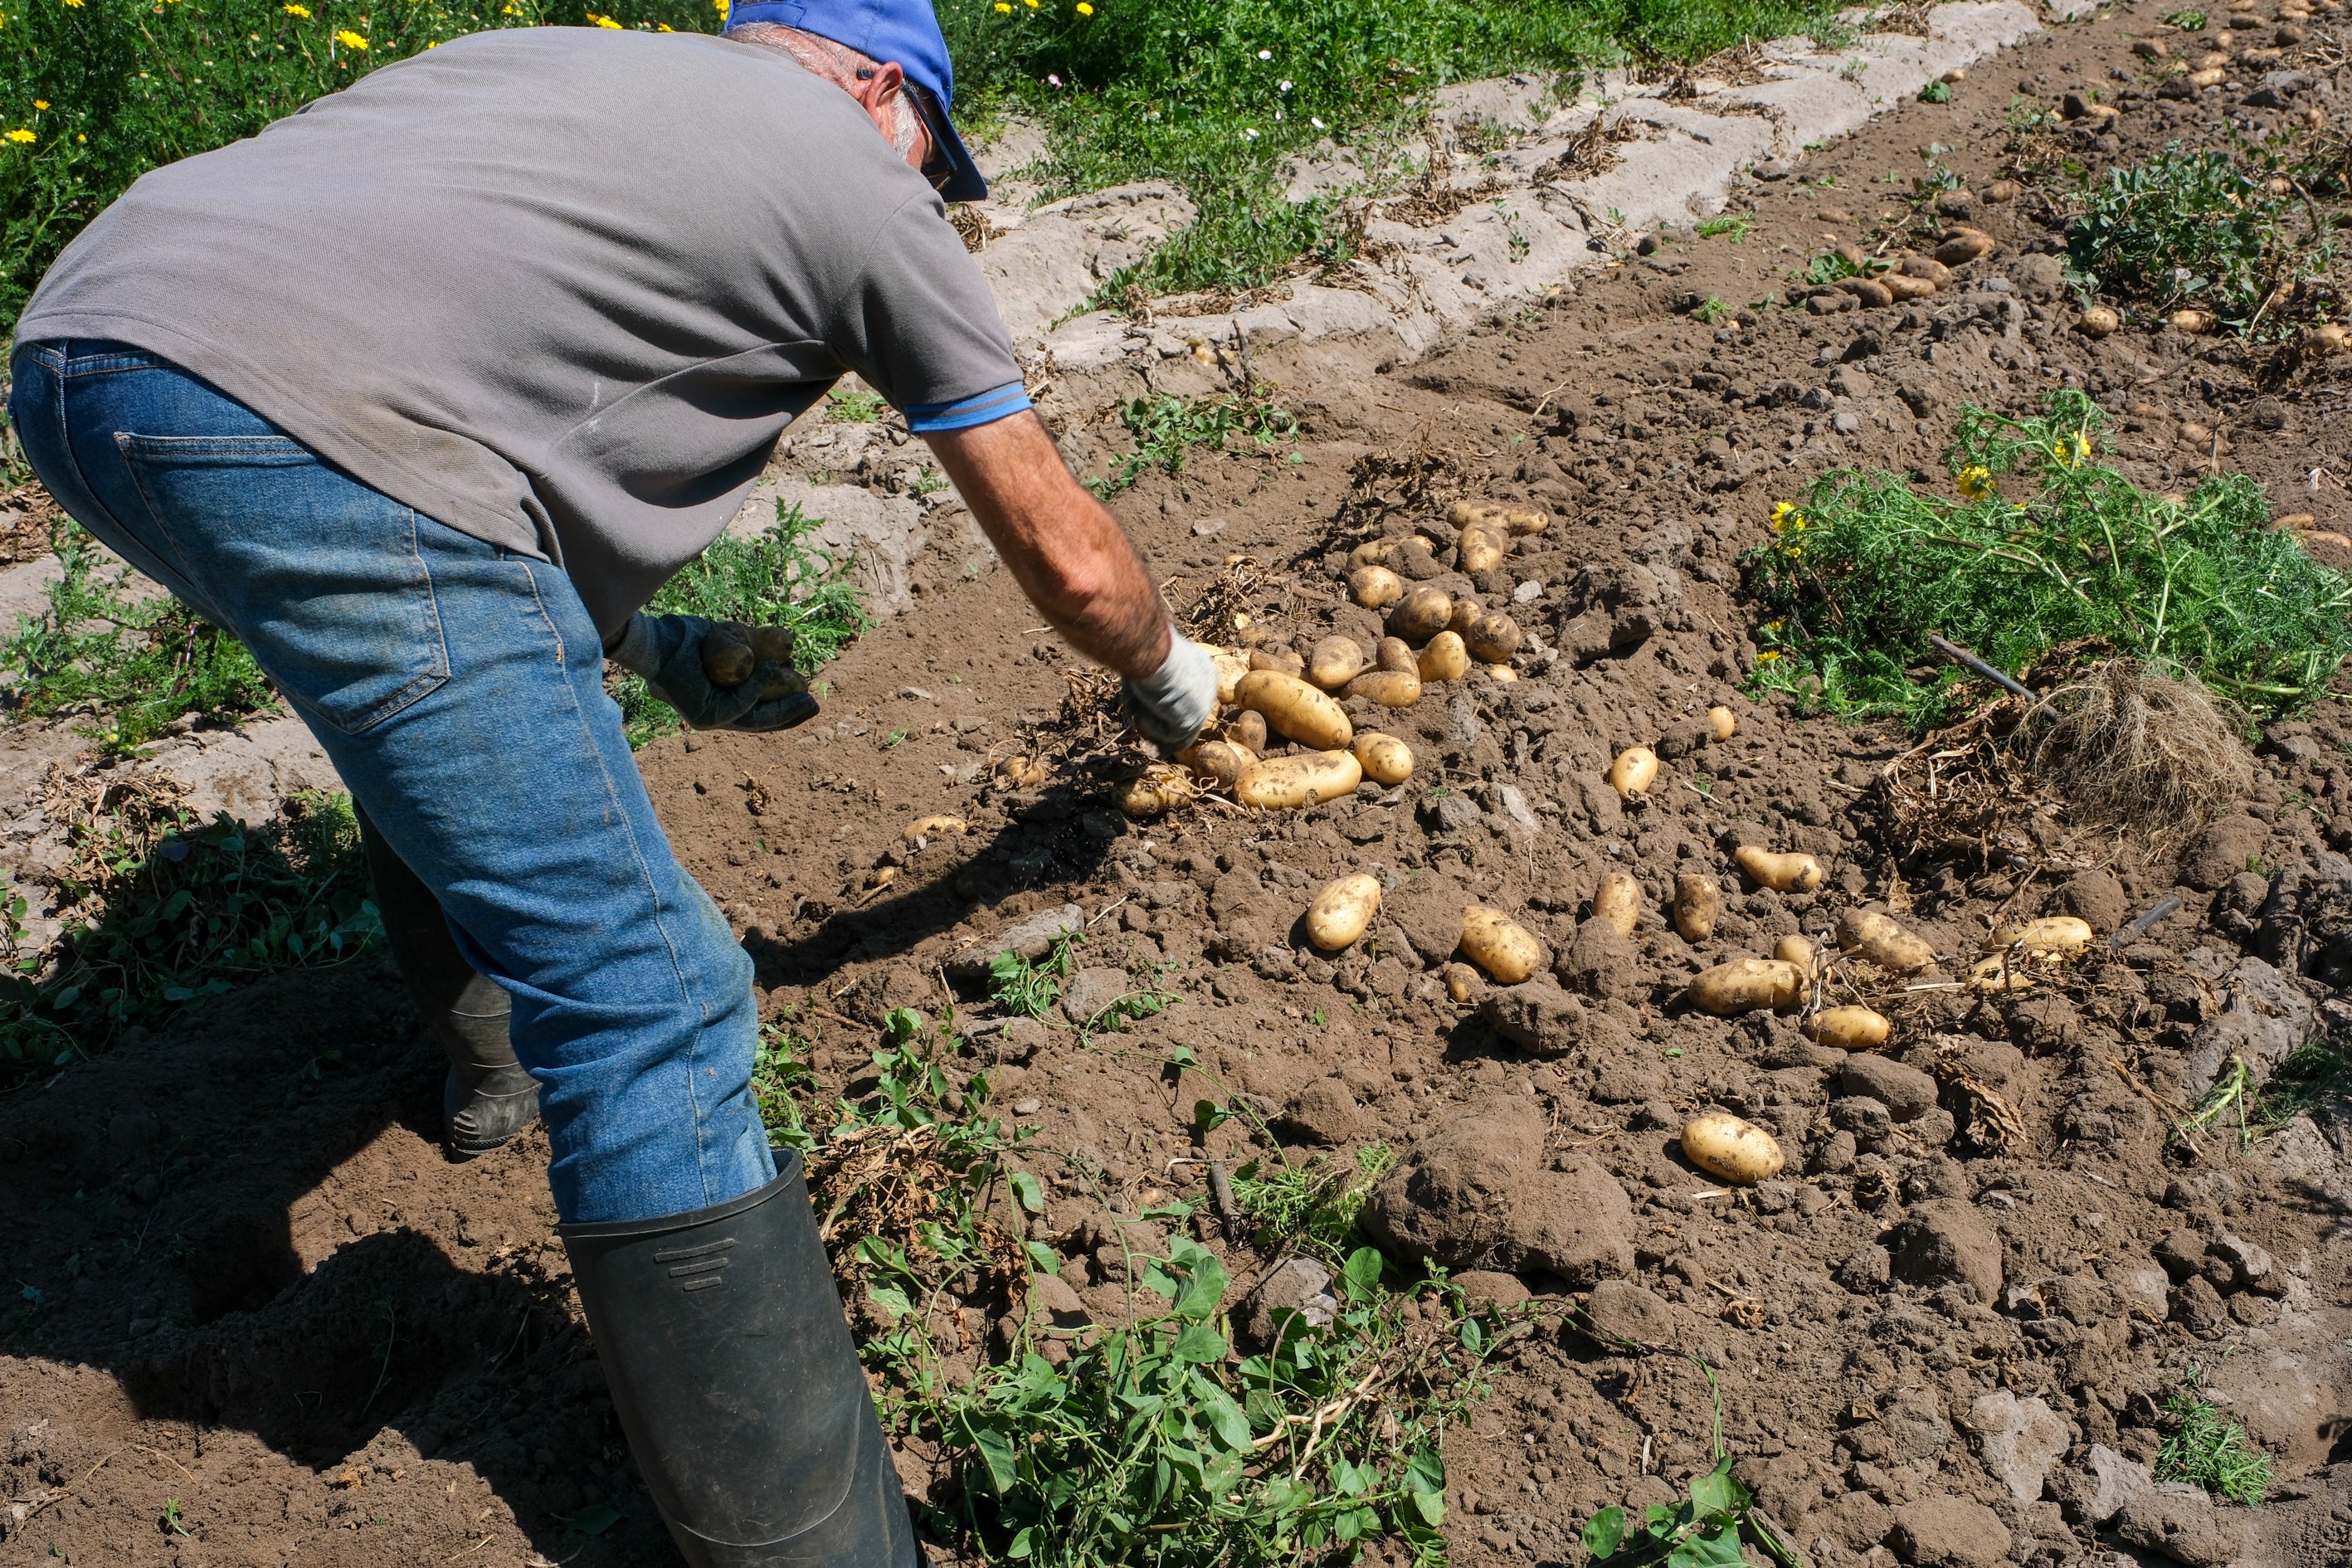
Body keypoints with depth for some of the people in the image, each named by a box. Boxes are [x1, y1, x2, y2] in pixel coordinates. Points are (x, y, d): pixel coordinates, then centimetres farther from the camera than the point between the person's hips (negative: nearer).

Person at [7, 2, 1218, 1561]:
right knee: (649, 1006, -4)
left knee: (438, 697, 36)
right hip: (308, 438, -9)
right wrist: (1173, 679, 40)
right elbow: (1071, 558, 19)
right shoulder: (865, 186, 15)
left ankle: (497, 1043, 54)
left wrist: (638, 639, 32)